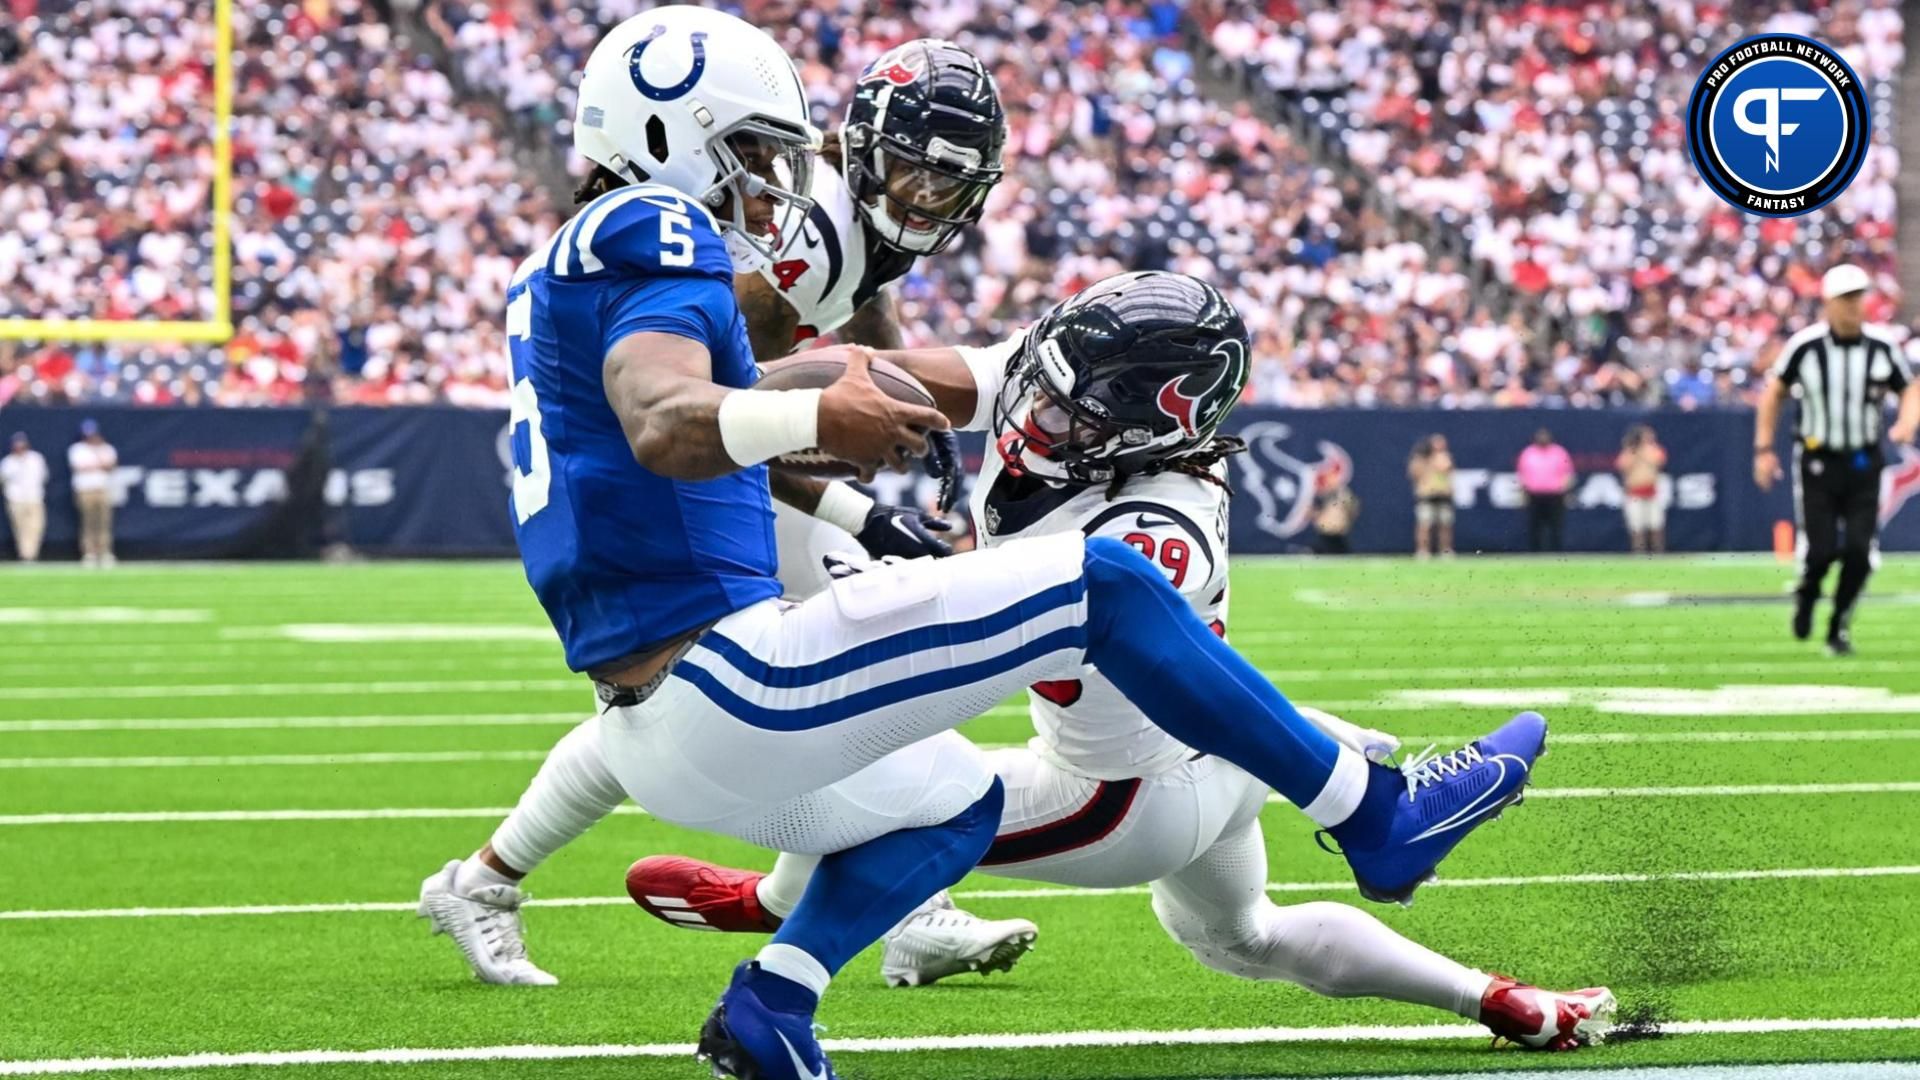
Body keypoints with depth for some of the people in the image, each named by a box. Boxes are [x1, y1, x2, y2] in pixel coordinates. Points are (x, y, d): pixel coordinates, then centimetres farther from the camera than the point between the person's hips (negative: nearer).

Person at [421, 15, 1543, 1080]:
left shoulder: (576, 268, 21)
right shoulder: (652, 241, -10)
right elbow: (666, 427, -30)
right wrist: (812, 418, -48)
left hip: (657, 737, 11)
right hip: (722, 684, -11)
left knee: (954, 800, 33)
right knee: (1101, 586, -6)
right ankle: (1374, 814, 1)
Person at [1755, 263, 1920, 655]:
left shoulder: (1883, 348, -5)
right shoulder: (1805, 347, -10)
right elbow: (1774, 392, 2)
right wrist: (1764, 449, -2)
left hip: (1864, 463, 2)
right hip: (1817, 460, -2)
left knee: (1859, 551, -7)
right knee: (1820, 550, -8)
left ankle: (1839, 626, 13)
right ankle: (1806, 593, 28)